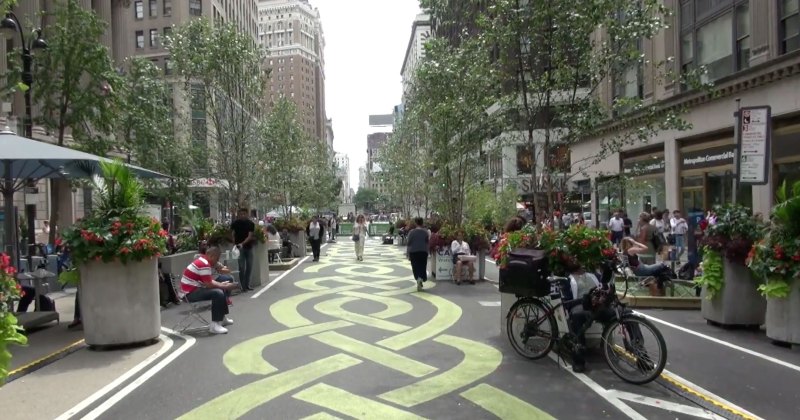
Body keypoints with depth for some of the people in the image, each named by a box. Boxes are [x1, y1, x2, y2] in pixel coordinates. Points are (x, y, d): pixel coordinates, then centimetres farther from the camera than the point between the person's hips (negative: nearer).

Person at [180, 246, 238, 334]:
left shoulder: (203, 261, 13)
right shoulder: (204, 264, -20)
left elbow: (209, 281, 16)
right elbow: (209, 284, -22)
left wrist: (221, 284, 2)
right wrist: (225, 286, -11)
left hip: (194, 289, 11)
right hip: (191, 293, -11)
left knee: (222, 290, 17)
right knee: (218, 293, -28)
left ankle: (222, 317, 25)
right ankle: (214, 325, -25)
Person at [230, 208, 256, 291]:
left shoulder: (251, 224, -1)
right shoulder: (235, 223, -2)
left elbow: (250, 236, -10)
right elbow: (232, 234, -1)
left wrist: (242, 243, -25)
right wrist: (235, 244, -14)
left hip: (248, 247, 3)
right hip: (239, 248, -3)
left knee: (249, 267, 6)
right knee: (242, 267, -5)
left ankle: (247, 285, 17)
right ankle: (243, 286, 1)